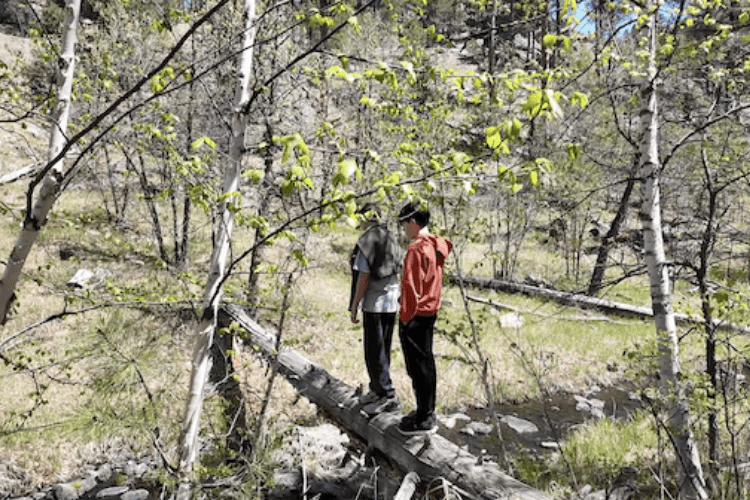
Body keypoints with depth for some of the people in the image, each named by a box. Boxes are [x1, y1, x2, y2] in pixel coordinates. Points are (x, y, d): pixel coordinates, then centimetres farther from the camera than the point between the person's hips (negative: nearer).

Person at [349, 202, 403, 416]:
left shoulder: (366, 242, -13)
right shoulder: (392, 240, 10)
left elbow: (364, 277, -17)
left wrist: (354, 306, -11)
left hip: (374, 304, -8)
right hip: (392, 303, 8)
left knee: (374, 352, -1)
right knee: (384, 349, 16)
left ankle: (388, 396, -1)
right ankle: (377, 390, 26)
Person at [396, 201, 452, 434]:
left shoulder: (416, 249, -20)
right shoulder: (436, 246, 8)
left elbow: (411, 287, -22)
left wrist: (405, 317, -16)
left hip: (415, 315, -9)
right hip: (430, 312, 9)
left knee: (418, 366, 0)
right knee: (426, 362, 17)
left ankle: (423, 420, 10)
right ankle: (427, 412, 30)